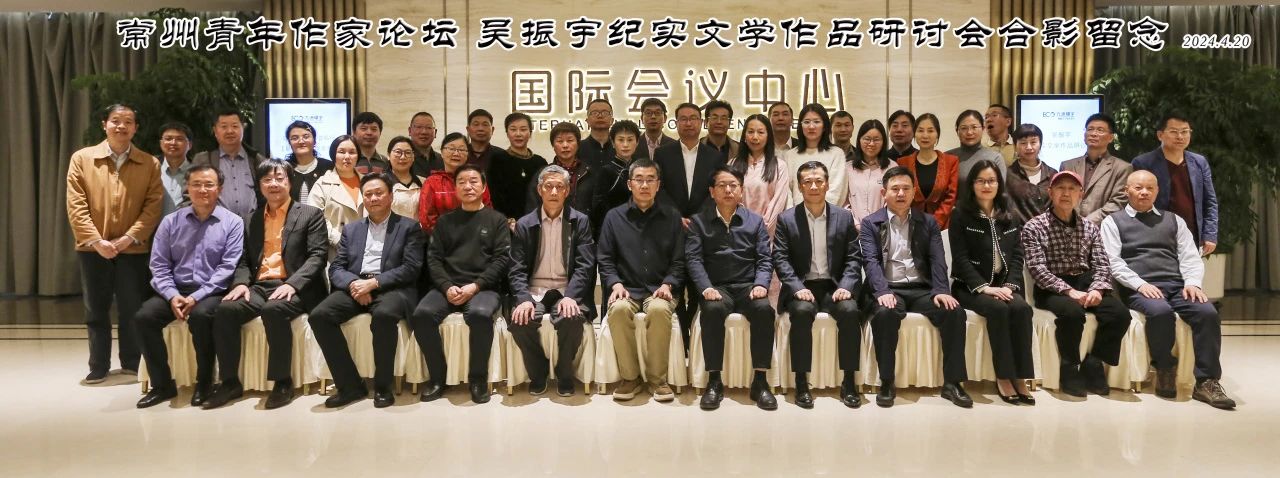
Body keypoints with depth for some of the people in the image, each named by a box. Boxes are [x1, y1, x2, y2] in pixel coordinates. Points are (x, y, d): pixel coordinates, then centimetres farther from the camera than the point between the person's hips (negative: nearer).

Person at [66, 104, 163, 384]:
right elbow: (76, 206, -3)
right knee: (96, 311, 9)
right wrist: (96, 241, -12)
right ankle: (98, 367, 20)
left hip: (133, 250, 0)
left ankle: (131, 363, 20)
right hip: (93, 249, 1)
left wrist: (129, 238, -14)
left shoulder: (150, 164, 3)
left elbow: (153, 206, -4)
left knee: (132, 310, 5)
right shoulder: (82, 159, 3)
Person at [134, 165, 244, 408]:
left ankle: (204, 382, -13)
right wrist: (172, 296, -12)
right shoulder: (170, 222, 10)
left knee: (200, 316, -34)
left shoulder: (232, 222, 0)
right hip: (176, 291, 4)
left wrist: (197, 296, -16)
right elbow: (159, 265, 6)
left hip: (212, 293, -4)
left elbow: (228, 267, -8)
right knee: (144, 317, -22)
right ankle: (162, 384, -6)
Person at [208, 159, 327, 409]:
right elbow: (245, 259, 17)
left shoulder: (310, 215, 6)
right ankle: (230, 381, -12)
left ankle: (283, 381, -22)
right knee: (225, 309, -24)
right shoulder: (254, 219, 20)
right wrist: (241, 283, -6)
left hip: (294, 289, -4)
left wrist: (292, 284, -20)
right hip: (259, 287, 5)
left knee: (273, 310, -36)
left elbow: (318, 256, -5)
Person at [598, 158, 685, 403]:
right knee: (618, 309, -34)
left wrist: (667, 284, -10)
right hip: (627, 290, 1)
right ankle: (629, 377, -16)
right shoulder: (614, 217, 11)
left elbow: (679, 260, 6)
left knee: (659, 309, -36)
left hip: (659, 290, 0)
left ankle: (657, 378, -18)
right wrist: (615, 283, -9)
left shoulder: (672, 217, 10)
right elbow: (604, 258, 7)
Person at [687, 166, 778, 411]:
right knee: (713, 310, -35)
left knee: (764, 309, -31)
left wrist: (761, 284, -11)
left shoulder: (755, 221, 16)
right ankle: (714, 381, -26)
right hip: (716, 288, -1)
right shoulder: (698, 222, 11)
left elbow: (764, 259, 9)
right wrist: (706, 287, -17)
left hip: (748, 287, 1)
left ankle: (760, 381, -23)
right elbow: (693, 258, 0)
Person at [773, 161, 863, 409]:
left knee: (850, 311, -29)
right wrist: (798, 287, -18)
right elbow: (780, 258, -3)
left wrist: (846, 286, -12)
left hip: (834, 286, 1)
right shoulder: (787, 219, 4)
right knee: (802, 311, -33)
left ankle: (849, 382, -18)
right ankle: (801, 382, -23)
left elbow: (854, 258, 6)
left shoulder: (844, 217, 9)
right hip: (801, 287, -1)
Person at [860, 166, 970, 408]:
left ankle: (952, 382, -14)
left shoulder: (928, 222, 15)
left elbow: (937, 260, 4)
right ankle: (886, 383, -22)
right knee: (885, 313, -35)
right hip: (889, 290, -2)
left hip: (922, 289, 3)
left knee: (954, 312, -25)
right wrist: (883, 291, -24)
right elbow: (871, 261, -6)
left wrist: (941, 291, -15)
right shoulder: (870, 223, 8)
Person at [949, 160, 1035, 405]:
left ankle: (1020, 377, -24)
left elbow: (1017, 256, 8)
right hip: (971, 287, -3)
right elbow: (961, 258, -7)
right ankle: (1003, 378, -24)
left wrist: (1010, 285, -10)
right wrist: (983, 286, -19)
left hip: (1003, 285, 3)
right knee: (998, 309, -32)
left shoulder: (1009, 217, 15)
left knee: (1021, 308, -28)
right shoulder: (961, 216, 1)